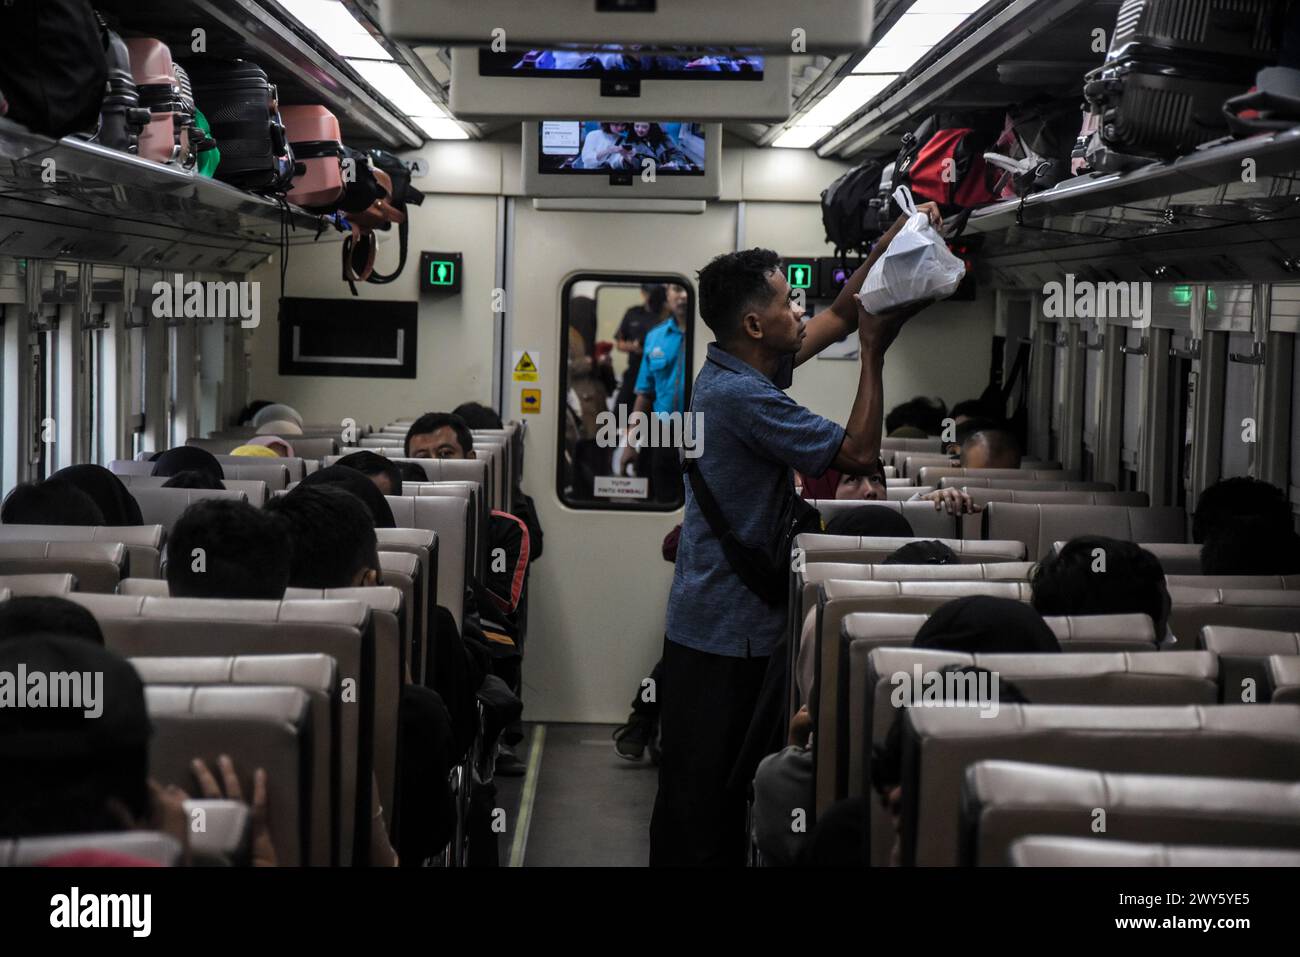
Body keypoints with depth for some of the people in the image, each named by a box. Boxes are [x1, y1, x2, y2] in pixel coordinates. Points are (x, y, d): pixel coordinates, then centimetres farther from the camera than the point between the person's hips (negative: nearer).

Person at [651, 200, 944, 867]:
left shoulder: (744, 366, 8)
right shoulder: (741, 395, -22)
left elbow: (839, 314, 20)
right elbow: (857, 453, -19)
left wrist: (893, 239, 15)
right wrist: (874, 352, -12)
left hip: (741, 619, 10)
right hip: (725, 630, -10)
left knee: (727, 785, 17)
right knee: (701, 795, -2)